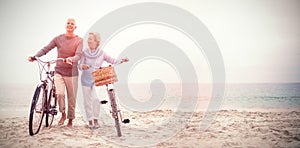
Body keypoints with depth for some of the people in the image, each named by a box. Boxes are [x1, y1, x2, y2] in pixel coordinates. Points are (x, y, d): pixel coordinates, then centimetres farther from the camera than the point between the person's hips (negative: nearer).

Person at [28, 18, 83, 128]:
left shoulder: (79, 40, -3)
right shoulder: (58, 38, 2)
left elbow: (78, 55, -17)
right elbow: (46, 49, -4)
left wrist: (71, 59, -39)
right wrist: (34, 57, -19)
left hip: (72, 72, -1)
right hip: (59, 71, 1)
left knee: (72, 97, 6)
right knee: (60, 93, -18)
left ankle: (70, 119, 26)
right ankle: (63, 114, 9)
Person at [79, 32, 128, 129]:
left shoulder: (101, 53, 0)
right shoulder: (85, 52, 1)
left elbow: (112, 61, -1)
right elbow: (80, 65, 0)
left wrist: (121, 61, -18)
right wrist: (83, 66, -23)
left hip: (96, 79, -1)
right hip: (86, 78, 1)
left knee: (96, 99, -12)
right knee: (87, 100, 3)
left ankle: (96, 120, -1)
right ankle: (90, 120, 13)